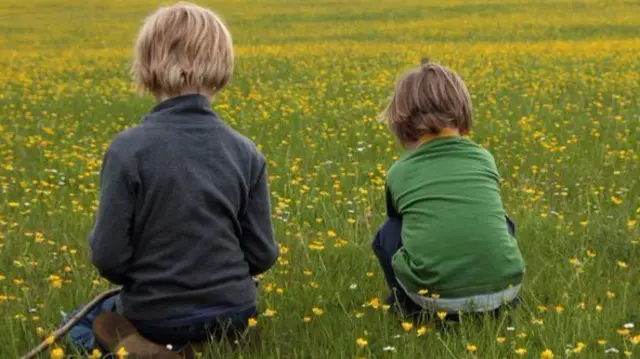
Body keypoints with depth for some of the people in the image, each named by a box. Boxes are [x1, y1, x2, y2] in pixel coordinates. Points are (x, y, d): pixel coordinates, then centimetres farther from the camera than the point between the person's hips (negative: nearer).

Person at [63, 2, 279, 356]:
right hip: (233, 312, 3)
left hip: (155, 318, -3)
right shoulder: (246, 153, -7)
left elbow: (109, 257, -15)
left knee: (77, 326, 30)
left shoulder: (129, 149, -18)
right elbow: (262, 255, -3)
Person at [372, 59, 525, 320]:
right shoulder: (484, 159, 15)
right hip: (503, 288, 2)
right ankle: (499, 307, 26)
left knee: (387, 235, 25)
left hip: (435, 296, -2)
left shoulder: (398, 172, 11)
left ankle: (413, 310, 20)